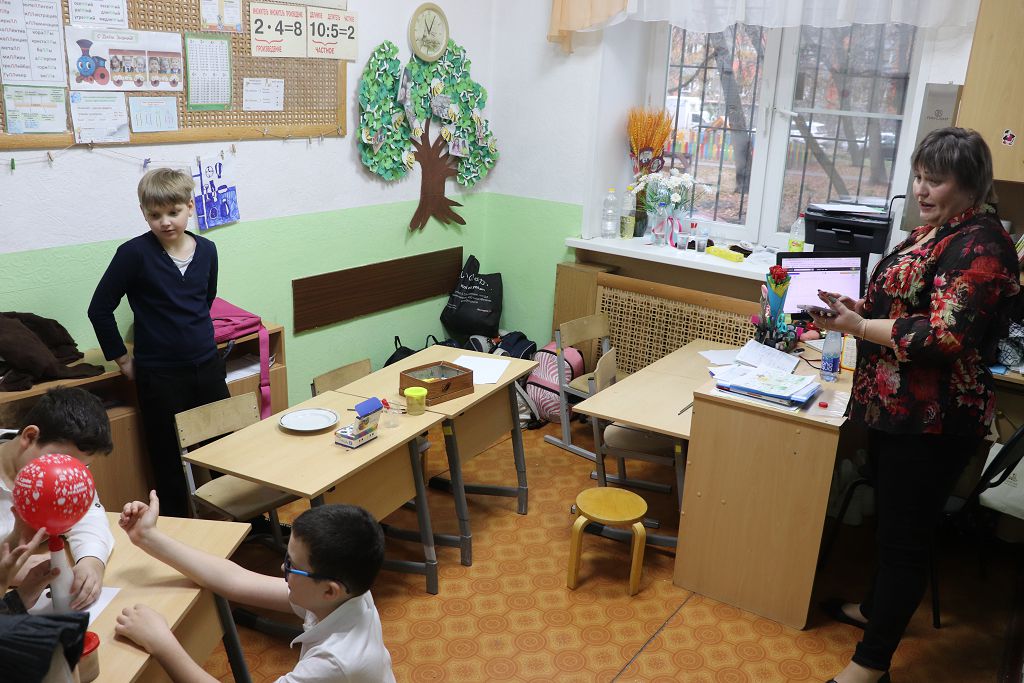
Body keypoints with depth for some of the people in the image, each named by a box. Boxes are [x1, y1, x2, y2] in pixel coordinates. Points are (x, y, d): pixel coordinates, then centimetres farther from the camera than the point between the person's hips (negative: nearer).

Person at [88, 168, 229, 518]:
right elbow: (100, 309, -5)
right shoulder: (135, 253, -12)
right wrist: (122, 358, -2)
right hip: (159, 375, -4)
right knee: (171, 462, 7)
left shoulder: (206, 250, 1)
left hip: (207, 366, 4)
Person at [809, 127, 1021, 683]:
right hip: (898, 407, 10)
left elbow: (945, 336, -26)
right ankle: (877, 606, 45)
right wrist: (858, 307, 3)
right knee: (890, 517, 24)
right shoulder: (933, 231, 11)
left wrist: (858, 327, -22)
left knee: (905, 534, 2)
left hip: (933, 420, -10)